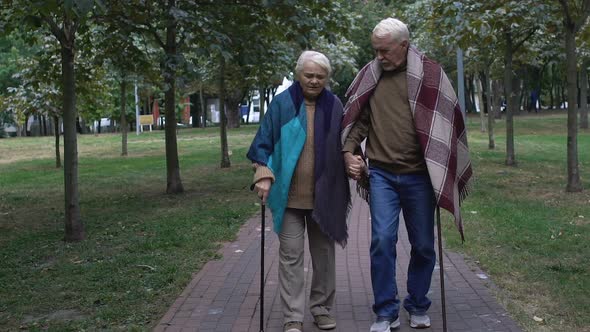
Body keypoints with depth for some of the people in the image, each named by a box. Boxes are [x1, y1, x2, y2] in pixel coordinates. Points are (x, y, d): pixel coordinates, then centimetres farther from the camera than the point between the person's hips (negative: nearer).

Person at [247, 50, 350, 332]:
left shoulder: (334, 105, 5)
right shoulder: (282, 103, -3)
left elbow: (342, 146, 15)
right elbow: (264, 141, -2)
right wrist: (264, 175, -10)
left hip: (324, 195, 3)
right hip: (289, 194, -3)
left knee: (324, 253, 12)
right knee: (290, 256, -1)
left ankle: (321, 308, 26)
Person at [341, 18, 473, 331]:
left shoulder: (429, 74, -1)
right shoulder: (370, 75, 6)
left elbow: (448, 120, 1)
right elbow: (358, 119, 13)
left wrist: (446, 172, -4)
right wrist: (349, 151, -2)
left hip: (419, 176, -1)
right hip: (382, 174, 1)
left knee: (423, 245, 9)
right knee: (382, 240, -7)